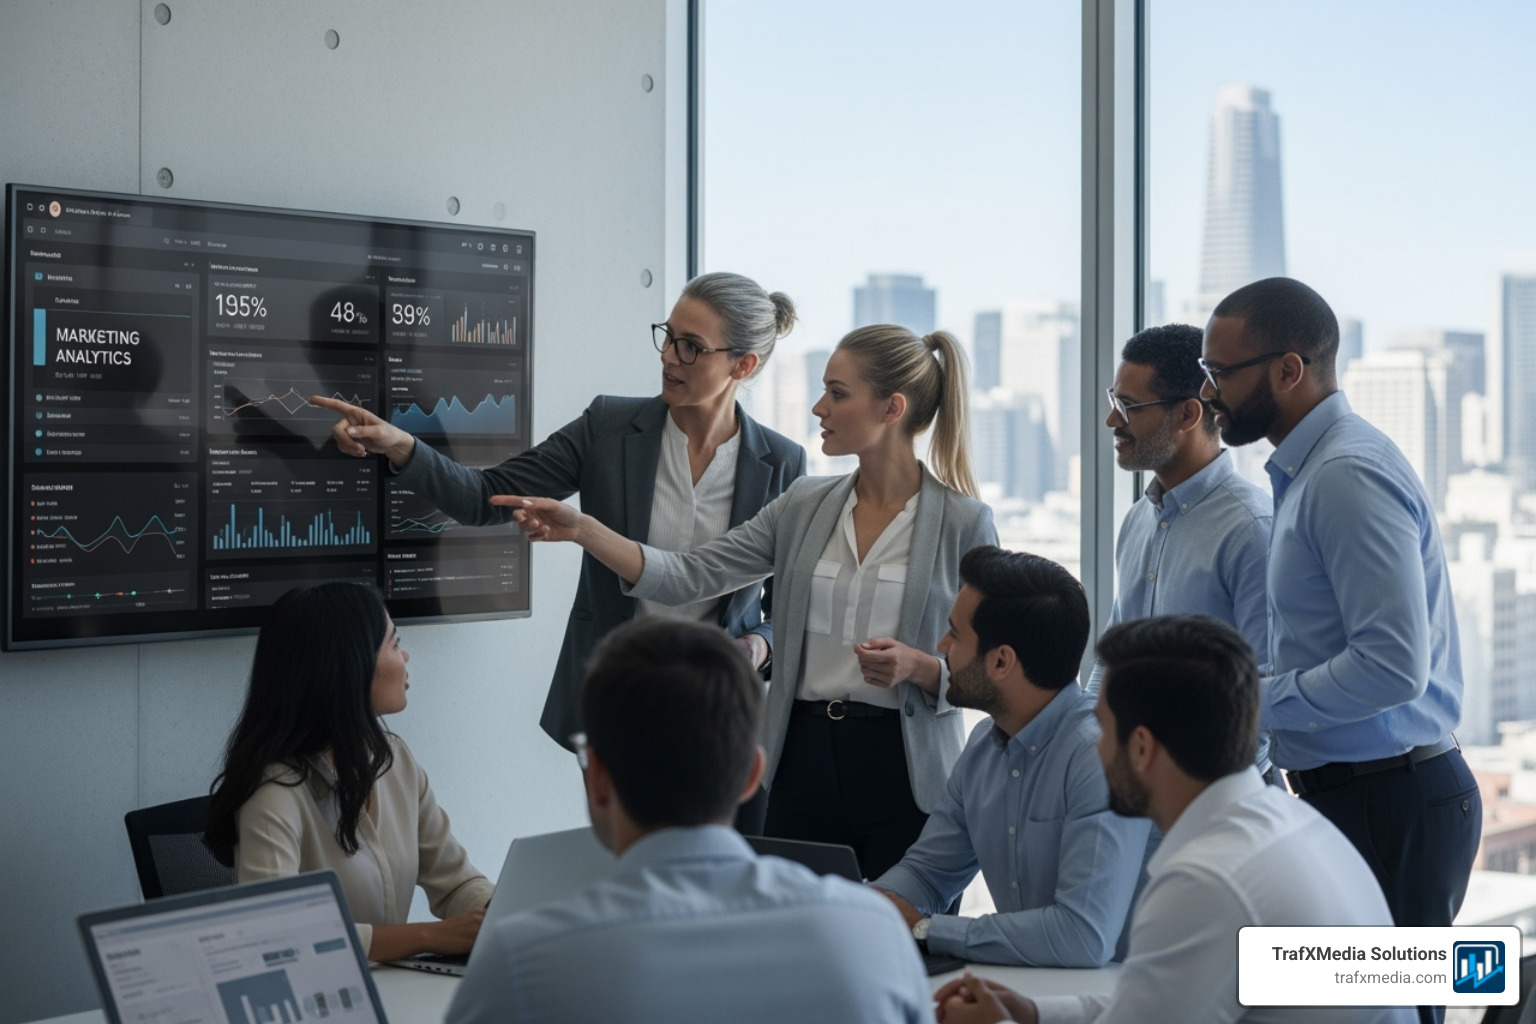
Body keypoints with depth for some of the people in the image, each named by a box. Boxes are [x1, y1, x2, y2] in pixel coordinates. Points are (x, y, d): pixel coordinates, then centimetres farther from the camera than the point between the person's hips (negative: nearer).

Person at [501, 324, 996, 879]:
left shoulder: (964, 522, -4)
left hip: (905, 776, -4)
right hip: (803, 764, 4)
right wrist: (583, 529, -9)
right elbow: (690, 577, 0)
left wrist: (916, 666, -20)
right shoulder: (804, 507, 8)